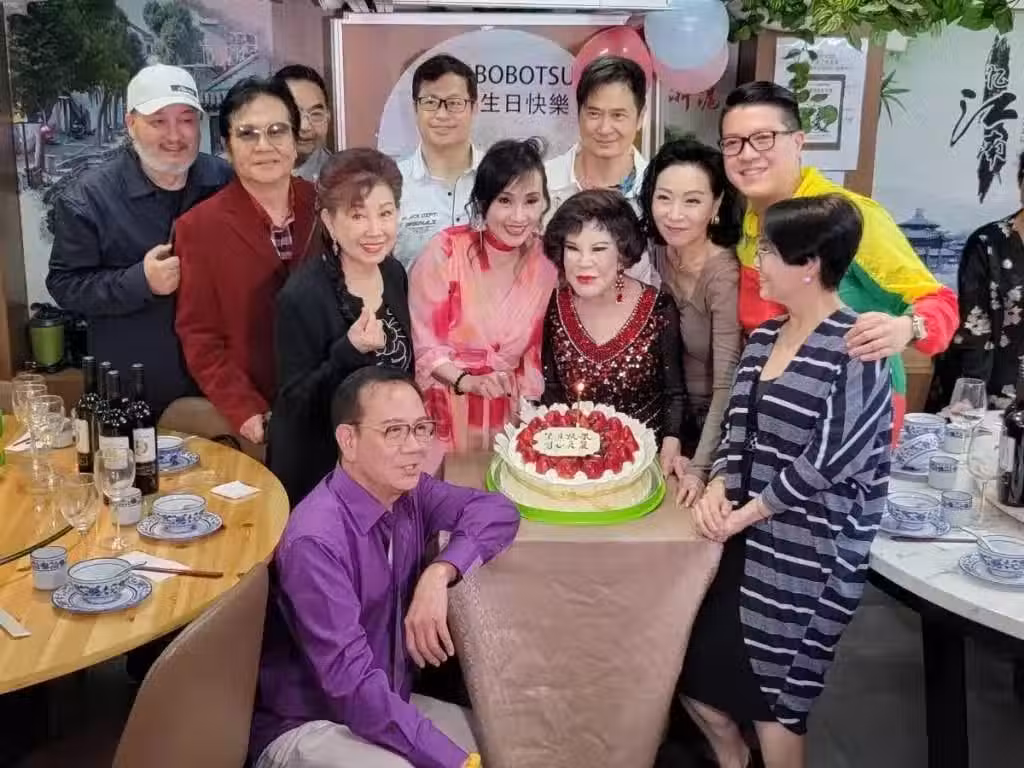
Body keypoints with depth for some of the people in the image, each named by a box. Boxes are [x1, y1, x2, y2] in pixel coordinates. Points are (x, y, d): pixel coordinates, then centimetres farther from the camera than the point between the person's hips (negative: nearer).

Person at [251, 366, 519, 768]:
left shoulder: (409, 493, -3)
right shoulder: (317, 541, -26)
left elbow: (497, 509, -1)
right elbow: (354, 686, -31)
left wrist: (439, 573, -19)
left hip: (387, 705, 7)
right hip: (307, 727, -7)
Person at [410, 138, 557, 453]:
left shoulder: (546, 261, -3)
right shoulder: (446, 251, -13)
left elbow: (537, 348, 7)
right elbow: (422, 342, -11)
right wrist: (466, 381, -25)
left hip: (509, 412, 3)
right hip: (446, 411, -3)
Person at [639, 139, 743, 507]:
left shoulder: (724, 273, -25)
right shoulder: (658, 253, -6)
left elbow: (727, 384, -27)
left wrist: (700, 467, -33)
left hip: (716, 425, -6)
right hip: (674, 416, 6)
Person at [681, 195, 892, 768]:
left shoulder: (855, 350, -15)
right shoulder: (764, 338, 9)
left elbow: (827, 459, -18)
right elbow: (738, 426, 10)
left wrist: (743, 515, -13)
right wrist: (718, 489, -8)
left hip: (811, 549, -7)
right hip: (750, 535, 7)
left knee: (772, 688, 6)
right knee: (692, 666, 13)